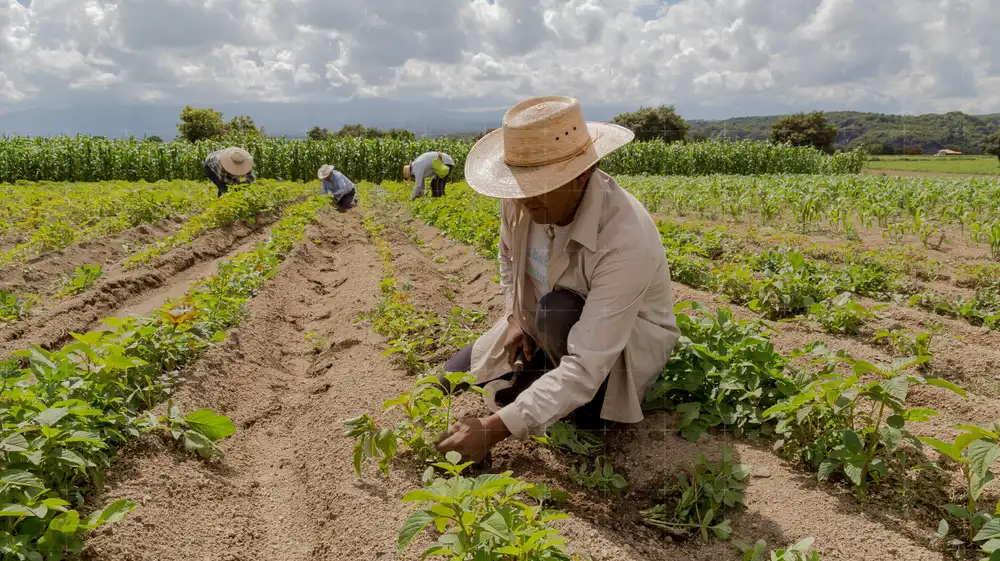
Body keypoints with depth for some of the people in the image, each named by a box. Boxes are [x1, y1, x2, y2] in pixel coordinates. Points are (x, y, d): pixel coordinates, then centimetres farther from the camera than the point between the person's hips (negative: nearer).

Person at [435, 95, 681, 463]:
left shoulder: (626, 241, -40)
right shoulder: (521, 198, -19)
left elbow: (586, 366, -42)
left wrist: (494, 429, -43)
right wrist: (515, 317, -7)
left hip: (626, 341, -5)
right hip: (542, 327, 6)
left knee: (558, 312, -37)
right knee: (455, 375, -1)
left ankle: (587, 403, -7)